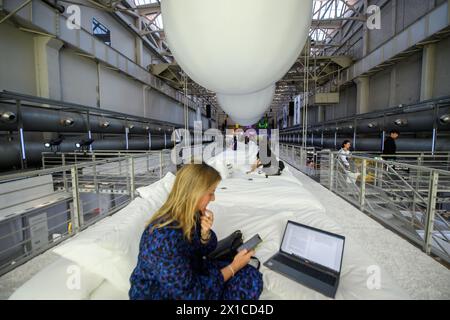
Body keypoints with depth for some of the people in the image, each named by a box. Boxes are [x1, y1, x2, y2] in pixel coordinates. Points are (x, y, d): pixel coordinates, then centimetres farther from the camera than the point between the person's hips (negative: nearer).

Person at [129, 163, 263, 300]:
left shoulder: (191, 214, -10)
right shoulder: (165, 237, -34)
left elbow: (204, 250, 4)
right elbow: (188, 293, -25)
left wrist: (205, 232, -19)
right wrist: (233, 267, -18)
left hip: (189, 272, 7)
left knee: (252, 278, -4)